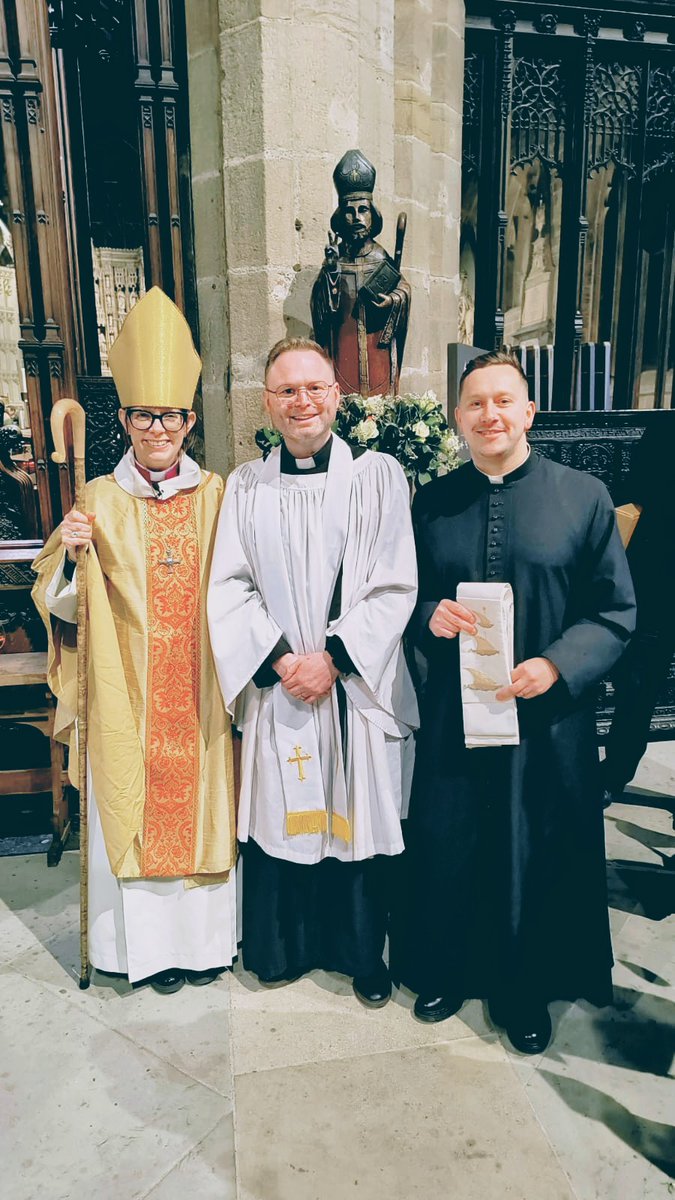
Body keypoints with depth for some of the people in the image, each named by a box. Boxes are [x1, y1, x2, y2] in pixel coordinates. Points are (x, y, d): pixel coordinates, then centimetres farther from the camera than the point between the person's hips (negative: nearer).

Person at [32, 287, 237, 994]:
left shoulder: (216, 495, 2)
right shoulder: (99, 500, 0)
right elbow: (59, 604, -1)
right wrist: (67, 553, -19)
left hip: (199, 684, 1)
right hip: (128, 688, 0)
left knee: (200, 797, 9)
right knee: (133, 804, 7)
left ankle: (203, 935, 31)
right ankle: (150, 942, 28)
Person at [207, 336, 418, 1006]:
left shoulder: (378, 475, 0)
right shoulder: (245, 486, 6)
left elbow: (395, 587, -6)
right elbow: (228, 589, 0)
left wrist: (332, 657, -14)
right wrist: (279, 660, -12)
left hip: (358, 687, -1)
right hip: (275, 686, 2)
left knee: (359, 820, 9)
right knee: (277, 817, 11)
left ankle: (362, 953, 33)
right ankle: (280, 947, 35)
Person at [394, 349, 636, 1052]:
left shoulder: (584, 497, -2)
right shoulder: (431, 503, 4)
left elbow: (616, 611, -3)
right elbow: (405, 598, 9)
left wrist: (557, 665, -17)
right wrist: (431, 616, -13)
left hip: (549, 717, -1)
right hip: (453, 714, 2)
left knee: (537, 857, 12)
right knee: (446, 849, 13)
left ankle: (525, 993, 38)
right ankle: (445, 972, 39)